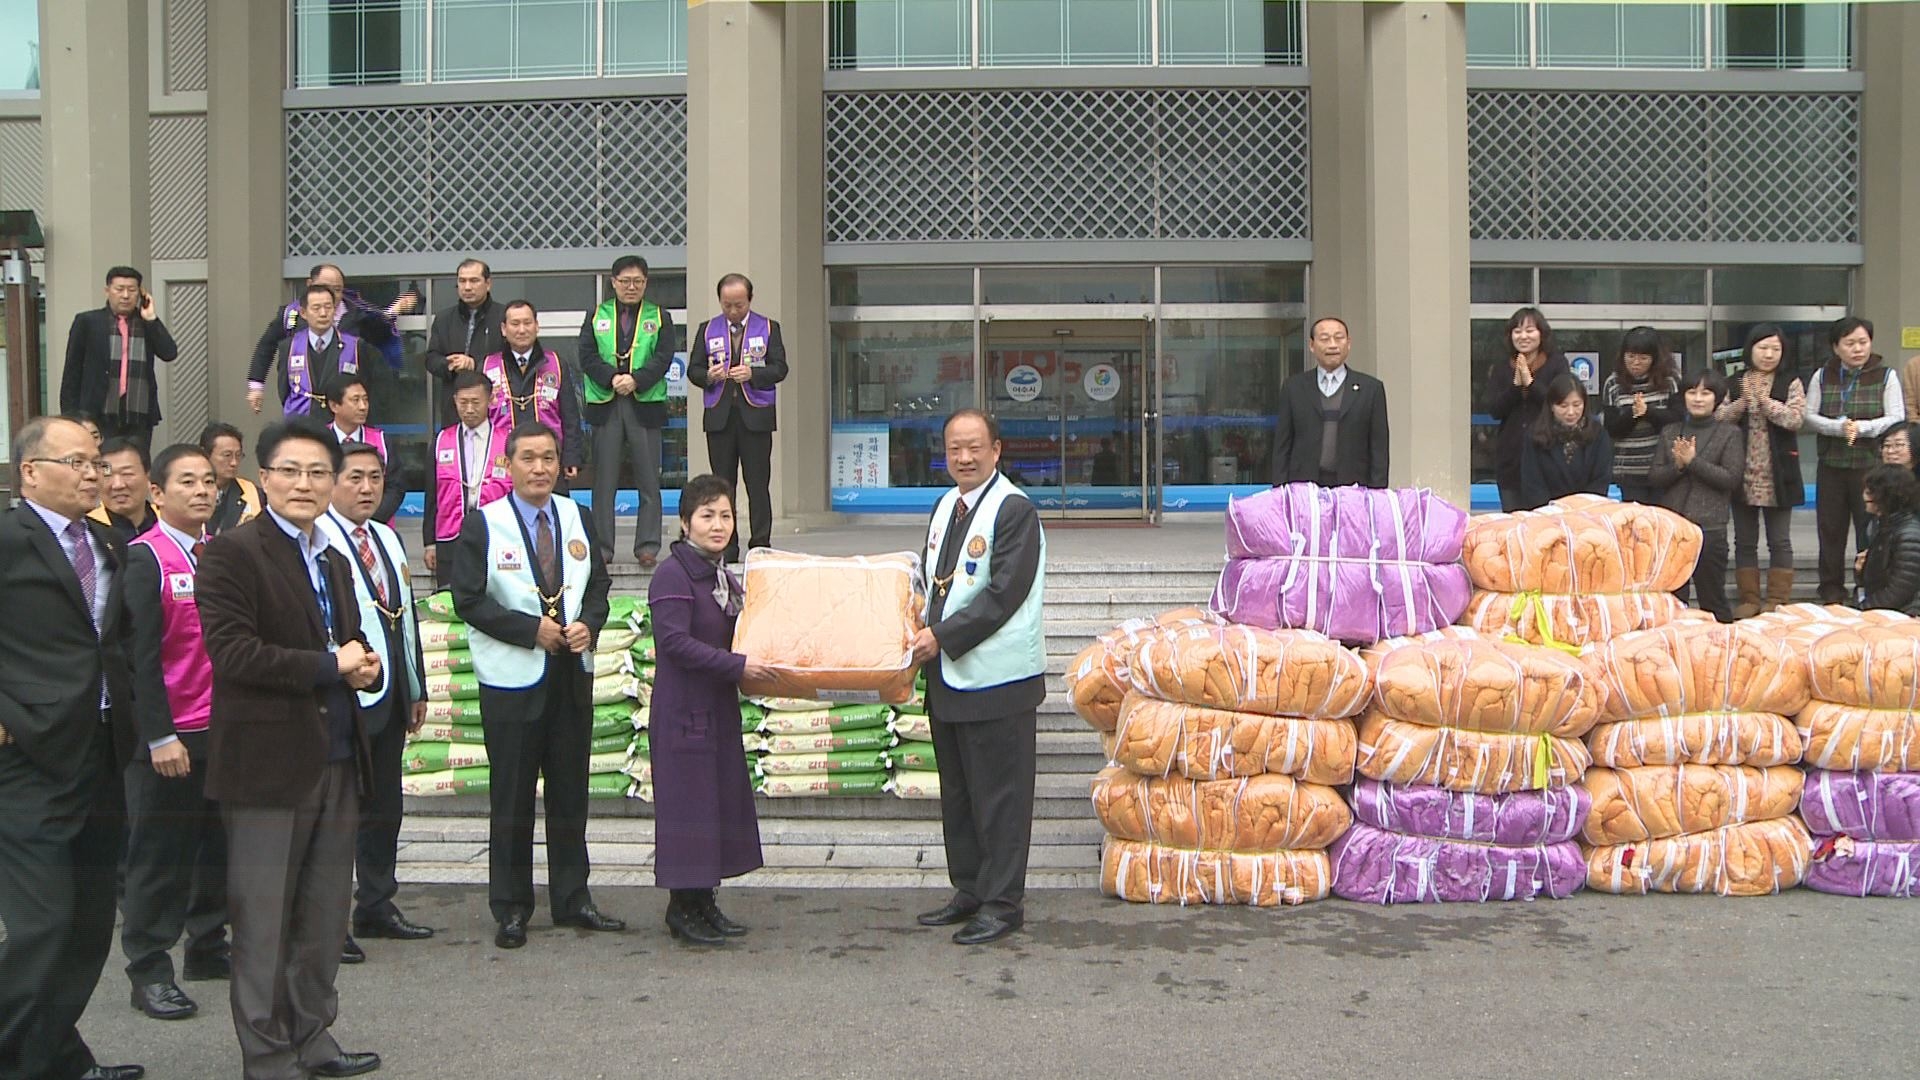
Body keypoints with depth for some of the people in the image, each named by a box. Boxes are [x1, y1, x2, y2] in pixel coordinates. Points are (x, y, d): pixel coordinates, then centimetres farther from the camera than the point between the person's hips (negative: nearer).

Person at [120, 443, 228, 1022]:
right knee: (159, 854, 2)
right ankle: (149, 970, 12)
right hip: (170, 735, -6)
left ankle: (208, 946, 28)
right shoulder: (145, 557, -10)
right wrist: (159, 736, -16)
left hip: (225, 729, 6)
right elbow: (141, 654, -13)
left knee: (217, 845, 14)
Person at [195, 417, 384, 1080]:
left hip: (336, 762, 8)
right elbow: (232, 652, -18)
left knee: (325, 918, 14)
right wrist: (329, 665, -14)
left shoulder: (335, 562, 19)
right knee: (263, 923, 1)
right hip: (268, 763, -8)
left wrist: (366, 668, 4)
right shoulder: (232, 553, -7)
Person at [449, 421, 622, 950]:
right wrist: (531, 629, -16)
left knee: (571, 792, 11)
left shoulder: (577, 518, 8)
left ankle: (572, 898, 22)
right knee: (511, 797, 4)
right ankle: (510, 908, 14)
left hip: (573, 674, 4)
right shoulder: (482, 524, -6)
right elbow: (469, 600, -9)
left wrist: (589, 624, -8)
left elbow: (598, 585, 12)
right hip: (512, 678, -4)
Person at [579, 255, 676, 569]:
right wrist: (612, 378, -15)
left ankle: (647, 546, 5)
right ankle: (601, 548, 8)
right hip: (605, 405, 0)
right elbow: (587, 356, 1)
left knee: (648, 480, 0)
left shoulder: (659, 318, 10)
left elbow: (663, 358, -2)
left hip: (645, 404, 0)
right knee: (604, 479, 3)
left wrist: (636, 380, -17)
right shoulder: (597, 316, 12)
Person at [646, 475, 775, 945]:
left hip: (720, 705, 9)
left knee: (723, 796, 11)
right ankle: (683, 906, 7)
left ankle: (704, 902, 20)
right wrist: (738, 665, -22)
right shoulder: (673, 574, -13)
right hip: (683, 708, -9)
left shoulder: (725, 576, 13)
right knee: (687, 801, -3)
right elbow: (674, 641, -21)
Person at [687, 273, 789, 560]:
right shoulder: (707, 330, 12)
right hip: (719, 416, 2)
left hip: (755, 416, -2)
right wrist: (708, 376, -13)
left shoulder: (768, 328, 7)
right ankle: (725, 548, 9)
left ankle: (760, 545, 3)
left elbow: (779, 368, 0)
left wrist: (752, 373, -17)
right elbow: (693, 370, 9)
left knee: (758, 484, -2)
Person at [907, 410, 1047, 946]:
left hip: (997, 679, -8)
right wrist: (922, 630, 5)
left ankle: (1002, 903, 9)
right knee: (957, 793, 15)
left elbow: (1004, 595, -19)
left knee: (1000, 796, 0)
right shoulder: (946, 505, 13)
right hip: (948, 676, 8)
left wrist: (942, 636, -17)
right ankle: (969, 891, 27)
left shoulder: (1014, 510, -12)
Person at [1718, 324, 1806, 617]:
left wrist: (1763, 398, -19)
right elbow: (1720, 419, -3)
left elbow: (1794, 419, -14)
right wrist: (1743, 401, -17)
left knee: (1779, 540, 3)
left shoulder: (1791, 384, 0)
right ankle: (1749, 598, 15)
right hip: (1743, 475, 3)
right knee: (1744, 541, 7)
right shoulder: (1735, 384, 7)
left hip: (1777, 476, -2)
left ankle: (1778, 600, 9)